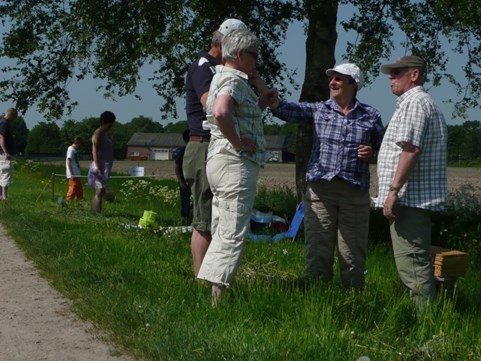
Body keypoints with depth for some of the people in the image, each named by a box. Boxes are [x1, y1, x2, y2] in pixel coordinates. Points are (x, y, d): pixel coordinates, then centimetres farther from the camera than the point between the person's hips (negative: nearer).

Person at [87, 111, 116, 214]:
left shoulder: (103, 134, 18)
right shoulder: (98, 134, -12)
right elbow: (95, 152, -19)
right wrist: (98, 168, -25)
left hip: (105, 167, 10)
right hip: (100, 166, -10)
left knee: (100, 193, 12)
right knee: (100, 192, -13)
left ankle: (96, 214, 16)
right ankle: (98, 215, -15)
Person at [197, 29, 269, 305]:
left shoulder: (224, 76, 22)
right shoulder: (233, 79, -11)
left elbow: (262, 103, 32)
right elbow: (221, 113, -31)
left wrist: (255, 78, 21)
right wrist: (239, 143, -20)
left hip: (220, 161, 11)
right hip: (236, 162, -11)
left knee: (222, 233, 12)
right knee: (233, 233, -12)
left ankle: (210, 289, 15)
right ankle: (216, 292, -14)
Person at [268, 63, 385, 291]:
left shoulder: (370, 116, 7)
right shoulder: (318, 110, 7)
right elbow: (281, 108, -4)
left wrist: (372, 153, -6)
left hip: (355, 193, 0)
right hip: (320, 189, 1)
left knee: (353, 254, 4)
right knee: (317, 251, 2)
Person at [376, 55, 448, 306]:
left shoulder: (413, 102, -11)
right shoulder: (427, 104, 23)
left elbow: (411, 148, -22)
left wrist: (393, 189, -24)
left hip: (409, 198, -11)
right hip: (421, 198, 11)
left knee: (411, 263, -10)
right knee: (418, 262, 14)